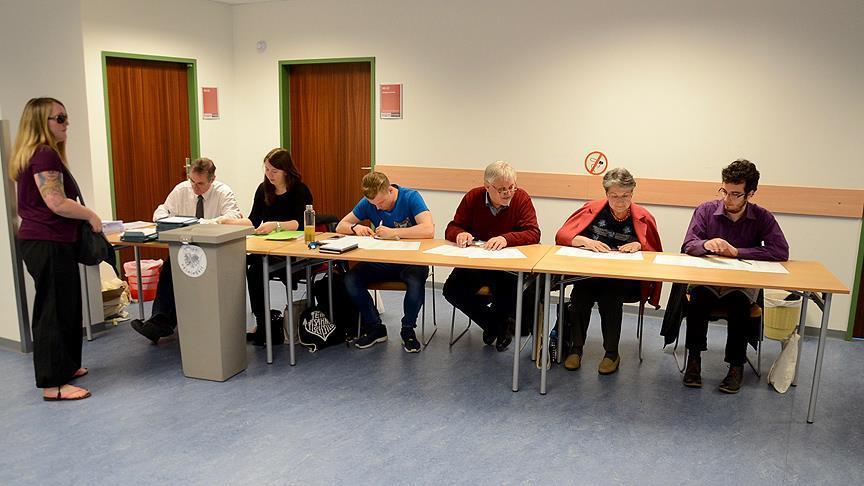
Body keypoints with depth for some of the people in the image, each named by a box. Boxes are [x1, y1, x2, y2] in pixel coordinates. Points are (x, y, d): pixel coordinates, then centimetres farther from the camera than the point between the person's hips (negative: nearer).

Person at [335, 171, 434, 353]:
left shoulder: (411, 197, -14)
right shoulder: (368, 203, -1)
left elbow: (429, 230, -28)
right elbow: (340, 227, 6)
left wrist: (393, 232, -31)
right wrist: (356, 227, -17)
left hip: (411, 259, -4)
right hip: (382, 261, 4)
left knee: (416, 281, -37)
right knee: (350, 280, -20)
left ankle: (408, 330, -8)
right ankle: (375, 328, 1)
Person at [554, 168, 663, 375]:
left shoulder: (643, 218, 4)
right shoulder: (592, 209, 3)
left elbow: (655, 253, 12)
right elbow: (562, 235, -2)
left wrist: (639, 245, -9)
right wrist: (585, 241, -20)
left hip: (627, 281, 0)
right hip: (589, 274, 1)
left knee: (609, 296, -32)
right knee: (580, 294, -31)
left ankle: (612, 353, -14)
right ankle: (576, 349, -13)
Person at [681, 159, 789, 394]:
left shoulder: (762, 217, 0)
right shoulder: (706, 210, 0)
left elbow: (781, 251, -12)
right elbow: (688, 245, -6)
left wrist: (736, 251, -15)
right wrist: (706, 244, -30)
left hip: (743, 283, 0)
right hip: (707, 279, 0)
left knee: (738, 303, -34)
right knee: (698, 297, -33)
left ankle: (737, 364, -16)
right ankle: (694, 358, -19)